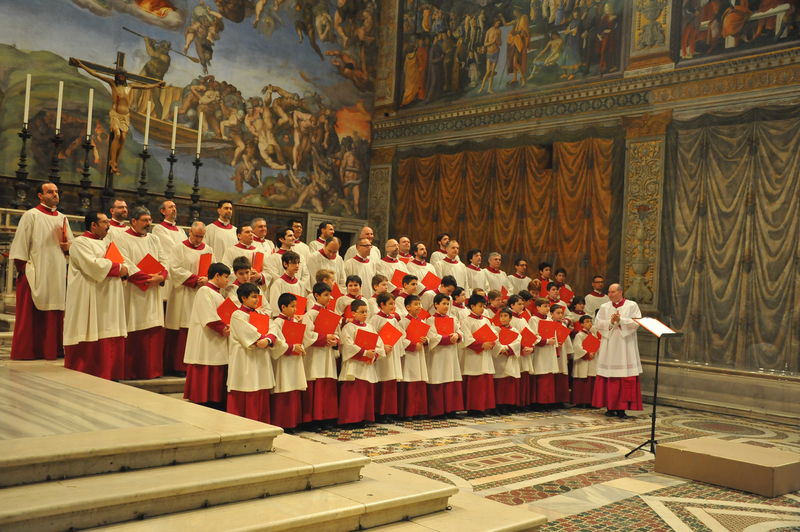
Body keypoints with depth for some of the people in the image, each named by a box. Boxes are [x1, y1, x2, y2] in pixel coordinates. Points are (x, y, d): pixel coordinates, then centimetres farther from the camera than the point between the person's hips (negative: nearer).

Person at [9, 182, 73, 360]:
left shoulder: (62, 218, 16)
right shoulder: (31, 215, -1)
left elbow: (71, 244, 21)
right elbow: (21, 242, -5)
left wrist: (67, 246, -2)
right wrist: (22, 269, -12)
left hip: (57, 273, 5)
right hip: (35, 272, -5)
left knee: (54, 311, 5)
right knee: (31, 312, -3)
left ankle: (51, 349, 11)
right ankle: (26, 350, 2)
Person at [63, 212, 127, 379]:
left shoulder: (105, 243, 21)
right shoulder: (80, 243, -6)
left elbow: (119, 260, 20)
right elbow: (92, 265, -20)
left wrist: (123, 269, -3)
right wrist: (118, 268, -13)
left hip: (107, 300, 8)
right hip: (89, 300, -8)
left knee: (109, 339, 6)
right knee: (90, 341, -7)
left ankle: (108, 374, 10)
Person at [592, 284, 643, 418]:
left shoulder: (632, 306, 4)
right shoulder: (604, 307, 11)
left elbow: (636, 323, -7)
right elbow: (597, 323, 3)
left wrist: (620, 320, -16)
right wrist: (610, 322, -12)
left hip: (625, 348, -2)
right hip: (608, 346, 2)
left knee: (626, 378, -6)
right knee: (608, 377, 1)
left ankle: (622, 408, -3)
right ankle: (610, 407, 8)